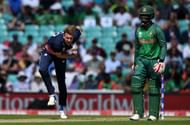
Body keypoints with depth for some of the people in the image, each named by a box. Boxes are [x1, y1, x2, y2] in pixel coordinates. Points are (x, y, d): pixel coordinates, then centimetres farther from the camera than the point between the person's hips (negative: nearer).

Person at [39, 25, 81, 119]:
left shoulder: (76, 36, -31)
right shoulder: (57, 42, -42)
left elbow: (78, 28, -7)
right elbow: (58, 55, -23)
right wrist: (72, 55, -23)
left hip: (62, 53, 4)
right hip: (48, 52, -4)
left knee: (61, 80, 3)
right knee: (42, 69, -34)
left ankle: (62, 109, 12)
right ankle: (52, 95, -23)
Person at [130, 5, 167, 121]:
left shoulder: (156, 29, -7)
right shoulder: (138, 30, 10)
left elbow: (163, 45, -8)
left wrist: (161, 60, -18)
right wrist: (135, 63, 19)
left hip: (154, 61, -5)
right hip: (141, 60, 5)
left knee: (154, 88, -1)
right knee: (136, 85, -8)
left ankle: (153, 114, 4)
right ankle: (138, 112, -5)